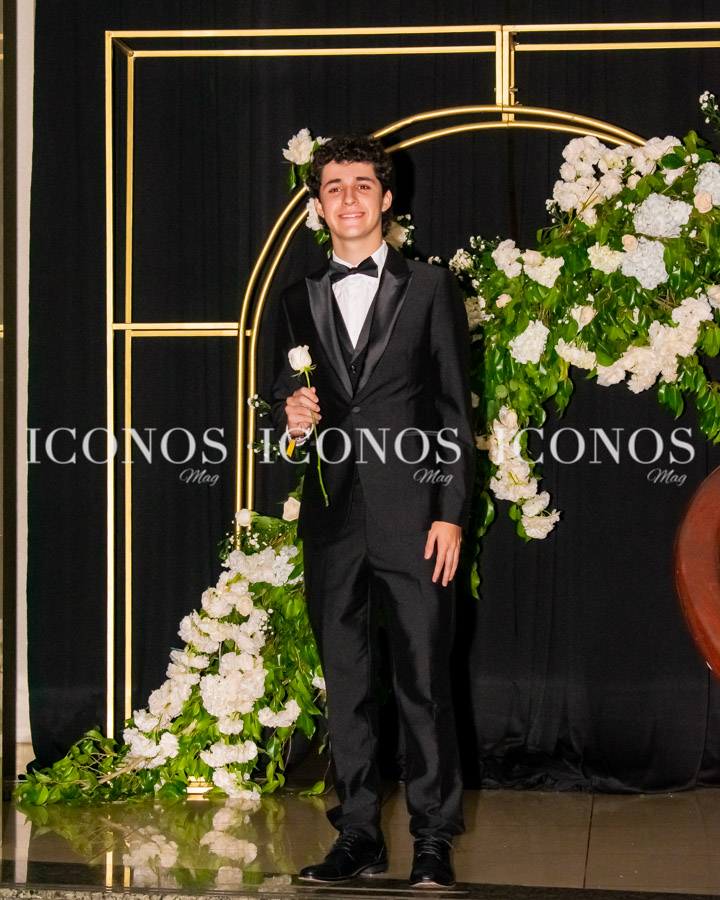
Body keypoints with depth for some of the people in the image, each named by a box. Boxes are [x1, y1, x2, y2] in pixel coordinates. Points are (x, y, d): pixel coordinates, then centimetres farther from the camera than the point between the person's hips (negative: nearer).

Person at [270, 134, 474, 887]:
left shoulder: (430, 288, 6)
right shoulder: (300, 301, 15)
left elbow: (455, 407, 2)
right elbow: (285, 400, 18)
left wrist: (450, 512, -6)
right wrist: (289, 414, -7)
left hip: (411, 514, -3)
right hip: (333, 515, 3)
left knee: (424, 683, -4)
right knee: (345, 684, 7)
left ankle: (433, 839, 4)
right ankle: (358, 836, 14)